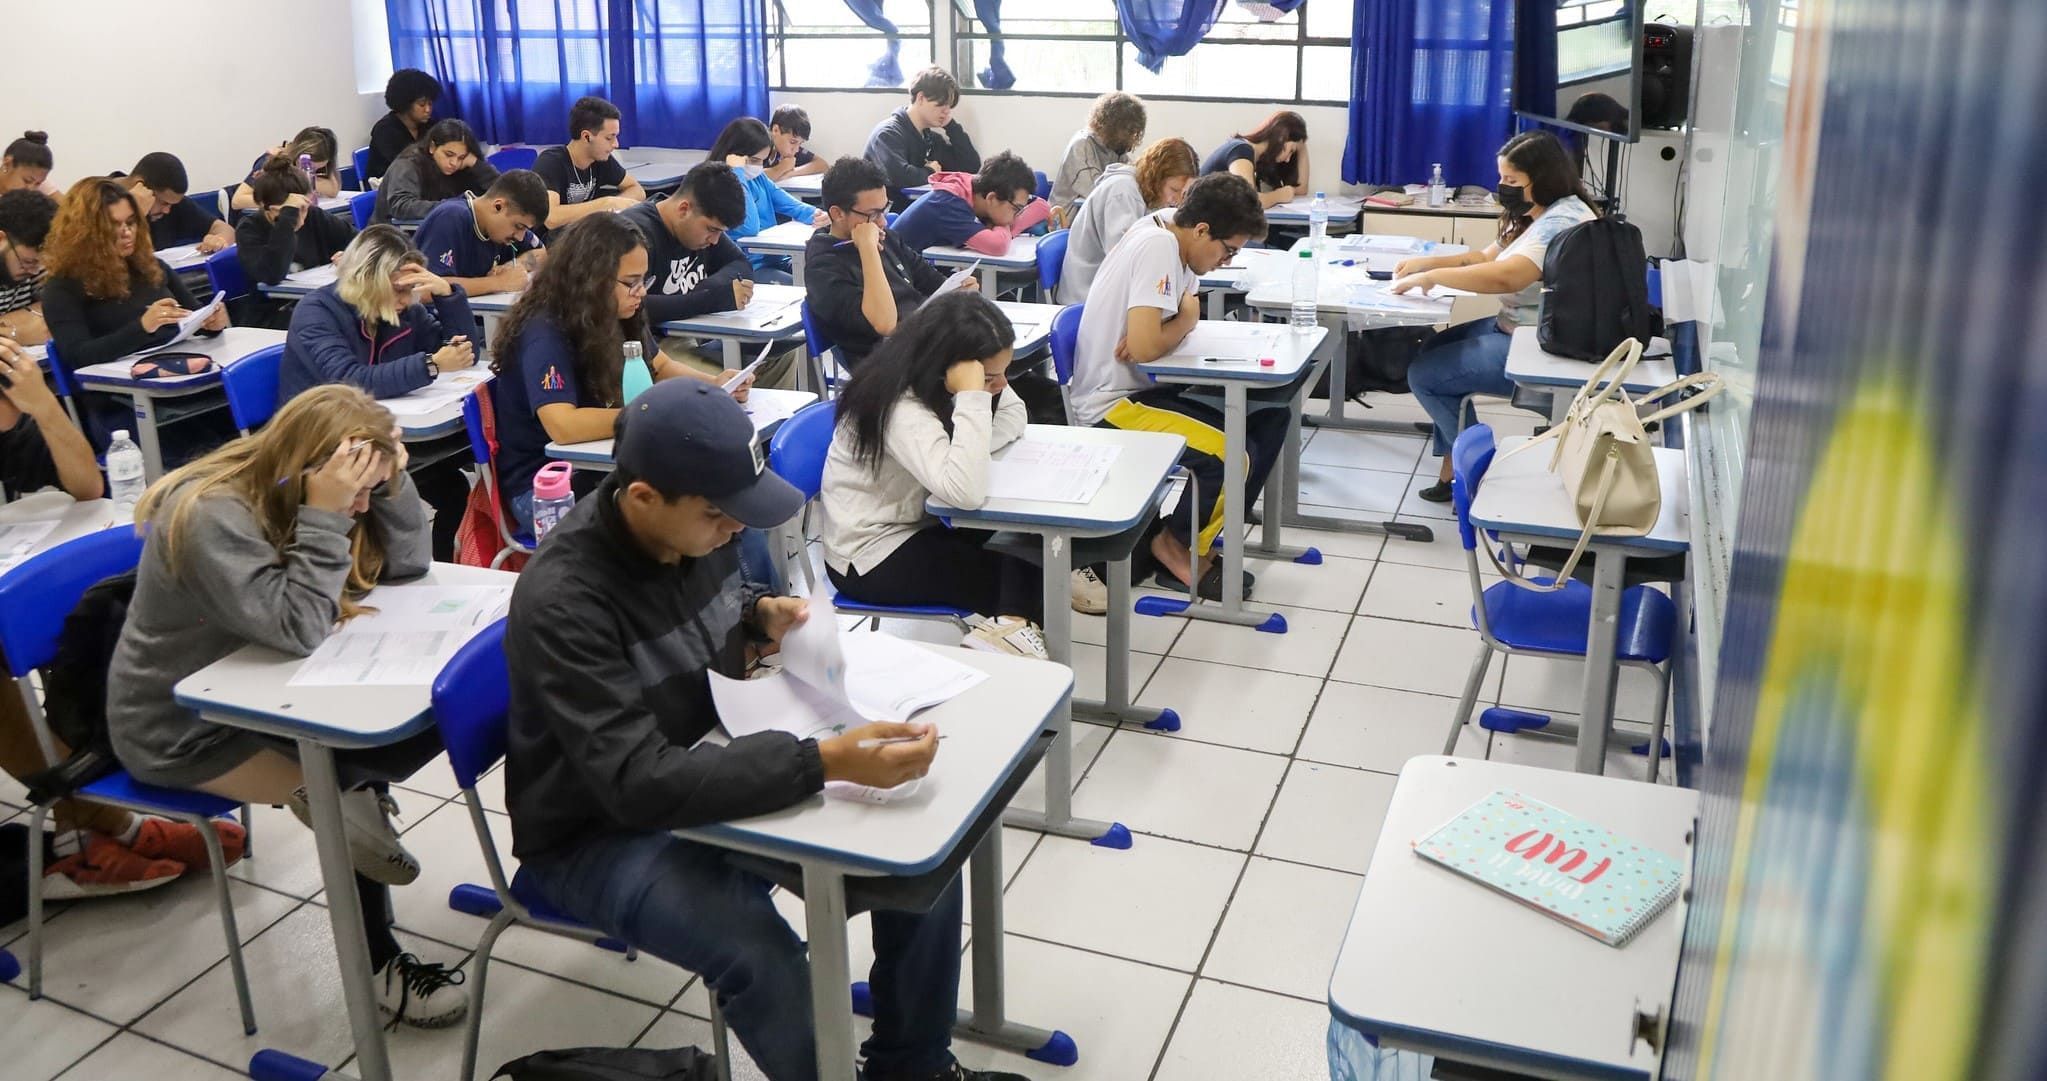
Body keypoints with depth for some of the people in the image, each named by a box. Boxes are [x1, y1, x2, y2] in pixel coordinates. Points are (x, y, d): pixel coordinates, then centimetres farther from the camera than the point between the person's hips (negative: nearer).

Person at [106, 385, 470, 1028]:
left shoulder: (291, 491, -3)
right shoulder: (210, 516, -27)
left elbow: (407, 567, -3)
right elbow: (298, 629, -33)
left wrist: (391, 479, -15)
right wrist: (323, 515, -35)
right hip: (181, 730, -8)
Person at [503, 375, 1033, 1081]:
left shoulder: (697, 527, -8)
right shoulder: (564, 600, -30)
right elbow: (638, 784, -37)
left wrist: (763, 615, -8)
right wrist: (825, 762, -44)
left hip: (709, 766, 7)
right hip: (600, 830, -7)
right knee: (763, 958, -32)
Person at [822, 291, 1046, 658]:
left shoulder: (932, 379, -5)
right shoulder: (898, 407, -30)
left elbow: (1014, 416, 2)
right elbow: (966, 492, -42)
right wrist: (971, 396, -39)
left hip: (919, 521, 9)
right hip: (872, 556, -9)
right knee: (1026, 578, -15)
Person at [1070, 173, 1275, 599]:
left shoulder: (1172, 229, 6)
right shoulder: (1157, 247, -22)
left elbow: (1185, 313, 12)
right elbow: (1145, 347, -30)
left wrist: (1184, 318, -13)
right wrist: (1186, 319, -10)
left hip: (1143, 388, 10)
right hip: (1111, 405, -10)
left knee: (1268, 420, 3)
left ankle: (1202, 536, 8)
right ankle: (1178, 545, 2)